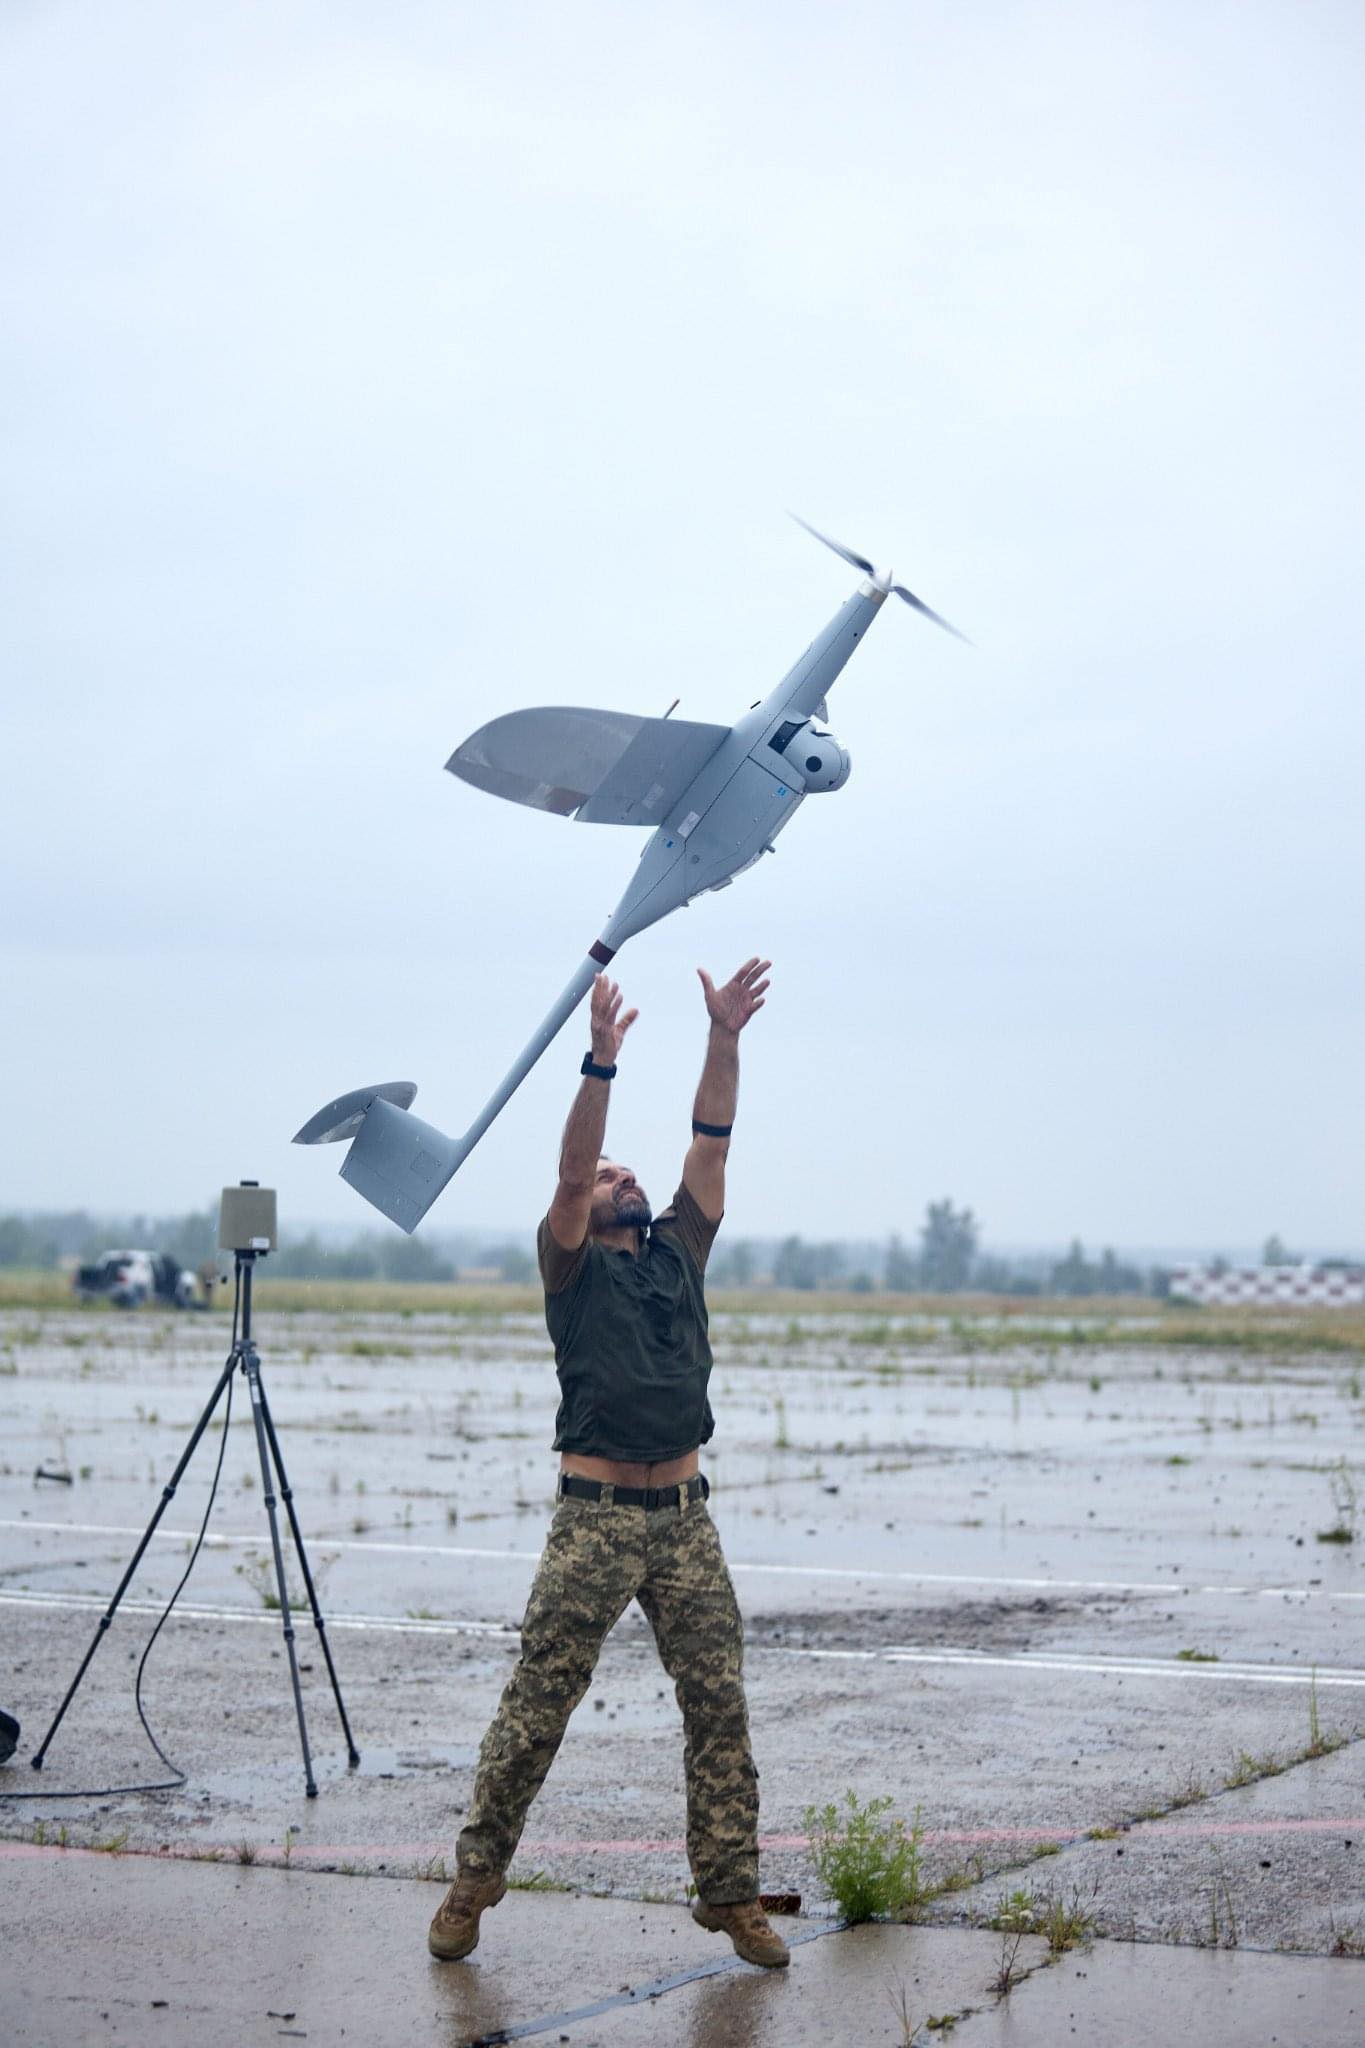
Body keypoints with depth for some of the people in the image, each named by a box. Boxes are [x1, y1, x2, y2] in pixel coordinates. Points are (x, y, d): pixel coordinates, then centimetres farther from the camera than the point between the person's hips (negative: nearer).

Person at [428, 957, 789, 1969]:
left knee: (721, 1710, 2)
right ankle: (475, 1878, 11)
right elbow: (569, 1172, -12)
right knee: (535, 1712, -1)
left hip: (685, 1518, 4)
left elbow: (711, 1144, 8)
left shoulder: (678, 1251, 16)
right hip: (596, 1520, -4)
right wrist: (602, 1061, -23)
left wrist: (725, 1039, -1)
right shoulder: (574, 1267, 4)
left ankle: (732, 1893, 8)